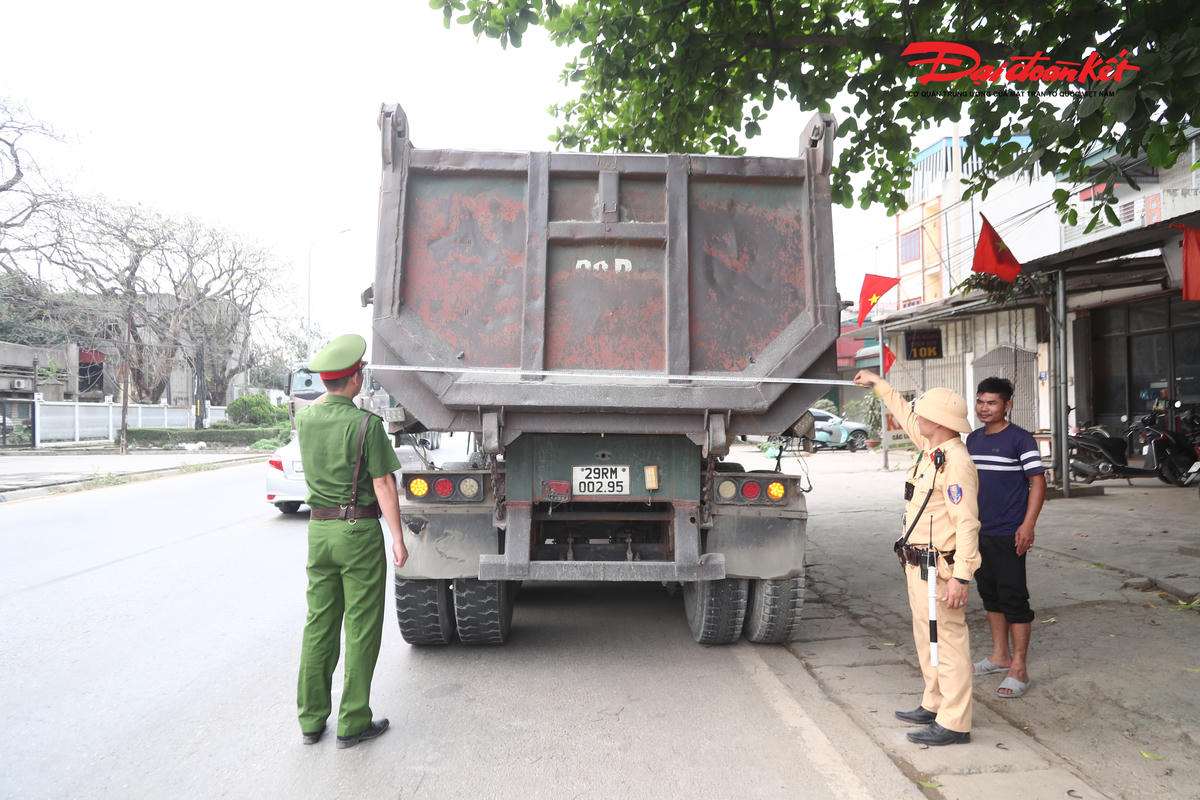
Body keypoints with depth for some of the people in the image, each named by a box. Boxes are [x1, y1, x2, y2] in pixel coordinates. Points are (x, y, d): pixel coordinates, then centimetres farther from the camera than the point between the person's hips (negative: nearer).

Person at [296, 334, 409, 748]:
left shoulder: (305, 418, 2)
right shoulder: (366, 424, -16)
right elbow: (383, 485, -16)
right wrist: (398, 539, -12)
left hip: (319, 528, 6)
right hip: (359, 531, -6)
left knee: (319, 623, 13)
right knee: (362, 628, 4)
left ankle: (311, 719, 22)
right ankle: (353, 722, 11)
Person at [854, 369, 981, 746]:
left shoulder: (956, 462, -21)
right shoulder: (931, 447, 8)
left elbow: (967, 524, -24)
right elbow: (906, 417, 28)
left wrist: (961, 577, -27)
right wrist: (879, 385, 37)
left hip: (939, 569, -10)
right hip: (917, 563, 10)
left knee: (948, 641, -2)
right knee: (927, 637, 20)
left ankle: (954, 724, 7)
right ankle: (934, 705, 34)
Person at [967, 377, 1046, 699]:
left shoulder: (1020, 439, -9)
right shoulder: (973, 439, 12)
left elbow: (1038, 482, -12)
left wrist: (1028, 525, -20)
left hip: (1008, 535, -7)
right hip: (978, 532, 7)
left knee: (1014, 599, -3)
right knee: (990, 595, 15)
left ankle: (1019, 669, 5)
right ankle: (1000, 656, 28)